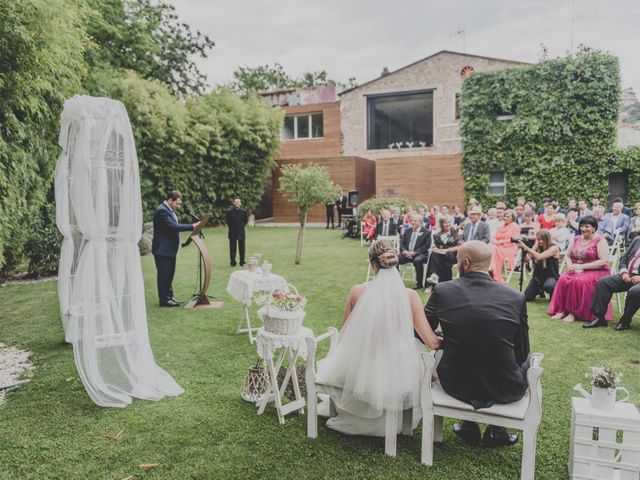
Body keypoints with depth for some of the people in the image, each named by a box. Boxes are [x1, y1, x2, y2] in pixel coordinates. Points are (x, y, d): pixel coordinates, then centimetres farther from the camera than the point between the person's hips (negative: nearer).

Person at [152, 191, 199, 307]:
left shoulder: (169, 210, 14)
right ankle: (164, 299, 6)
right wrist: (192, 226, -27)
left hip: (169, 249, 10)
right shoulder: (162, 211, -19)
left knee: (169, 274, 16)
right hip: (162, 249, -10)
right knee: (164, 274, -2)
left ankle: (169, 297, 26)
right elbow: (173, 226, -28)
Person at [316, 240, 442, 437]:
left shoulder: (357, 292, -14)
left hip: (356, 374, 1)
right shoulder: (409, 296, -17)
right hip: (396, 379, 0)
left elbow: (345, 330, 2)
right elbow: (432, 342, -12)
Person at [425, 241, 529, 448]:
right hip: (503, 391, 0)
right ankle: (496, 431, 29)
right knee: (525, 363, 31)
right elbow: (521, 353, -1)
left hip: (456, 384, 1)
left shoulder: (443, 291, -11)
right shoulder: (515, 298, -11)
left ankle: (469, 426, 35)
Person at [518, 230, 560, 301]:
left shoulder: (554, 248, -16)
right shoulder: (538, 247, 2)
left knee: (548, 286, -41)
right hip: (538, 276, 6)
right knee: (526, 297, -4)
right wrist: (523, 249, -18)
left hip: (551, 277, -5)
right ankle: (540, 290, 29)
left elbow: (539, 256, -29)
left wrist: (526, 247, -29)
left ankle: (554, 294, -3)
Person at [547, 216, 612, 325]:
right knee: (563, 279, -26)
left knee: (579, 281, -34)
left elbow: (604, 261, -15)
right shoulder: (576, 239, 13)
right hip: (576, 270, 5)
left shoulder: (600, 240, -5)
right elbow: (567, 256, 17)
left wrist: (582, 266, -18)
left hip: (596, 271, -5)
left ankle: (574, 313, -25)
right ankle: (562, 310, -22)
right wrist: (570, 265, -7)